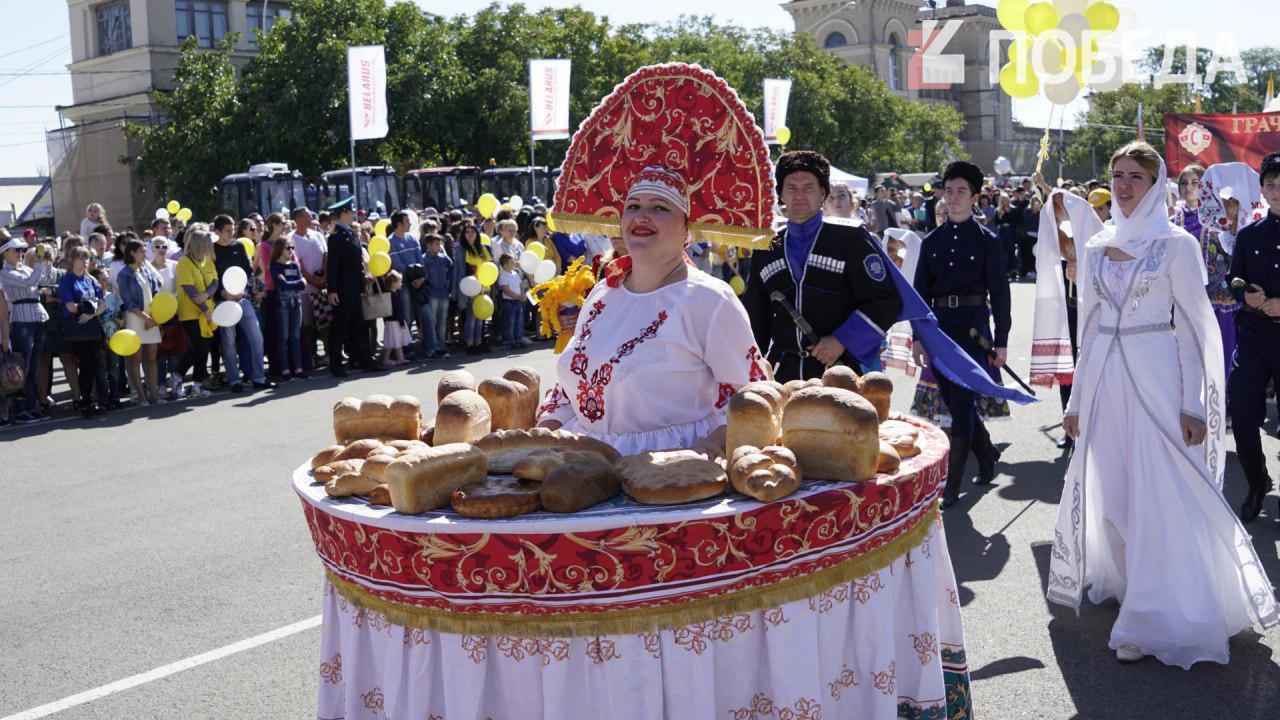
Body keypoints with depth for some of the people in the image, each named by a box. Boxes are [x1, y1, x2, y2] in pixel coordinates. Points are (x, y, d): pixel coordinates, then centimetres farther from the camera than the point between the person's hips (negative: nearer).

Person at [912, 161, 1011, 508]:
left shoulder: (987, 240, -1)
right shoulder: (932, 241, 9)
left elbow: (1000, 293, -1)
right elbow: (921, 291, 12)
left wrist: (1001, 342, -4)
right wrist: (919, 336, 7)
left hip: (974, 329, -5)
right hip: (940, 329, 5)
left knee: (961, 406, -6)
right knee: (954, 403, 13)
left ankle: (952, 483, 0)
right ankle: (987, 454, 36)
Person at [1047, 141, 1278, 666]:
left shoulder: (1176, 245, -3)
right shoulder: (1096, 247, 11)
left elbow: (1192, 328, -5)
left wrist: (1193, 403, -10)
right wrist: (1078, 398, 12)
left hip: (1155, 377, -5)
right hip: (1104, 379, 5)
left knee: (1158, 497, -5)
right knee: (1109, 491, 10)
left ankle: (1157, 620, 3)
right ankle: (1120, 580, 31)